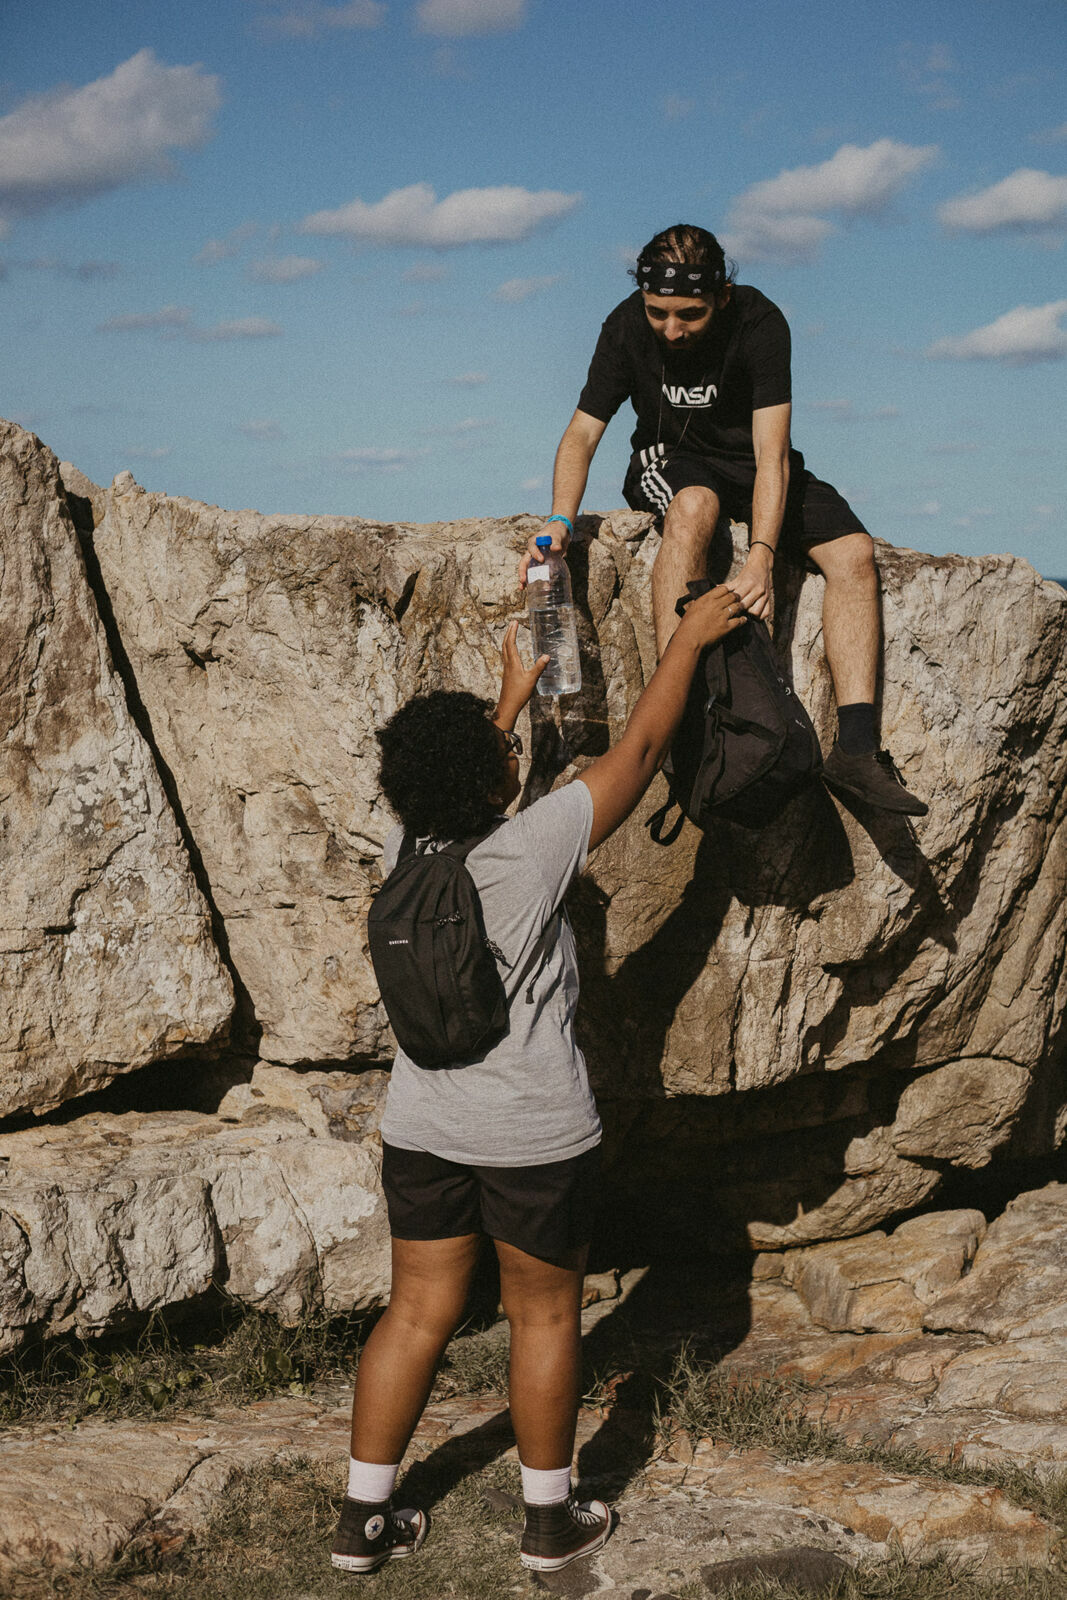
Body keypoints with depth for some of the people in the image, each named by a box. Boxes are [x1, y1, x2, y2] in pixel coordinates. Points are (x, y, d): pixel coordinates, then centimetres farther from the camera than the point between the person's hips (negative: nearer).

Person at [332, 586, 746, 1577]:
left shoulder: (405, 849, -5)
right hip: (533, 1134, -5)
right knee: (544, 1317, 11)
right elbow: (637, 753, -9)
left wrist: (514, 695, 30)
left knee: (418, 1312, 13)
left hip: (422, 1126, 5)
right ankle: (550, 1521, 23)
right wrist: (687, 640, 2)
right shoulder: (533, 849, -20)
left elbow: (459, 784, 19)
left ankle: (364, 1520, 19)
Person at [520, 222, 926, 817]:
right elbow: (583, 432, -17)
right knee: (695, 506, -38)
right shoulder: (628, 327, -19)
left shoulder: (760, 323, -25)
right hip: (671, 462, -1)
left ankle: (856, 745, -25)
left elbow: (771, 455, -31)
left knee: (854, 552, -21)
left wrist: (761, 556, -45)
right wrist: (561, 520, -36)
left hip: (749, 462, 1)